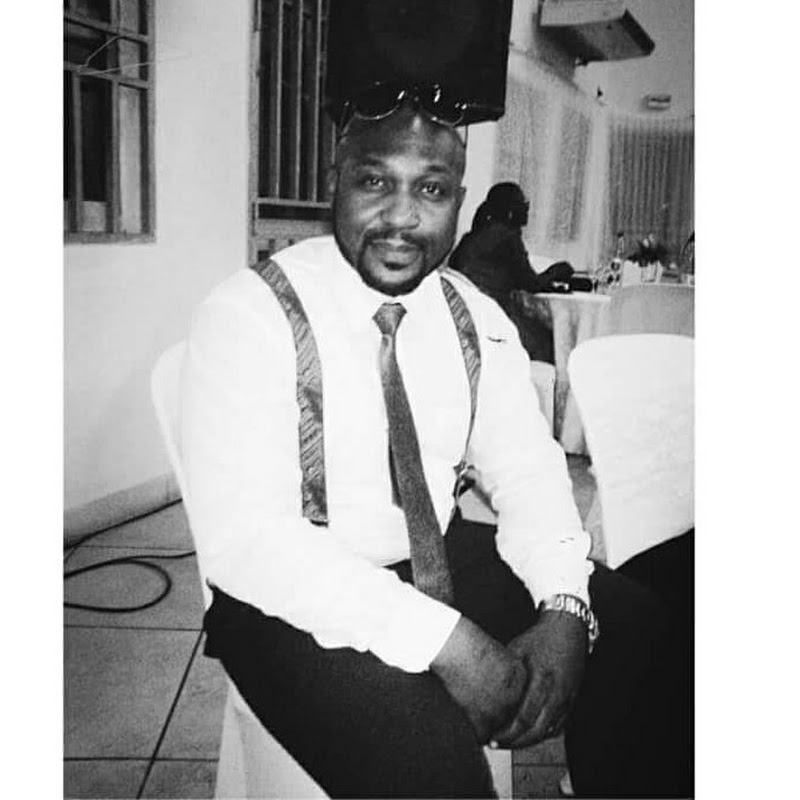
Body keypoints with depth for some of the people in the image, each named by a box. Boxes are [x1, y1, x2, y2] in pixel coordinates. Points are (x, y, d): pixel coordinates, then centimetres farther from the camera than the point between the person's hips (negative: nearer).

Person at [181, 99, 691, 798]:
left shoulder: (476, 318, 1)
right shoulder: (249, 316, -17)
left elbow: (527, 470, 2)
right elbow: (241, 535, -24)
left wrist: (564, 610, -17)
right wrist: (445, 639, -29)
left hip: (444, 562, 6)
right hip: (298, 601, -5)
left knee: (631, 624, -5)